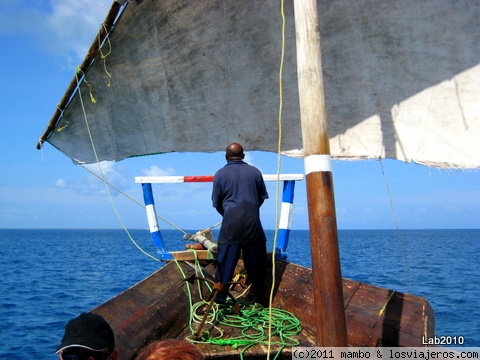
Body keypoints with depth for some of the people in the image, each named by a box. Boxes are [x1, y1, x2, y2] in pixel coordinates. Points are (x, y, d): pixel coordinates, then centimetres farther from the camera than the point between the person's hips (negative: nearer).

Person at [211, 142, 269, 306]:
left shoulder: (220, 174, 2)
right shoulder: (255, 172, 7)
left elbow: (216, 203, 7)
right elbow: (263, 197, 13)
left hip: (231, 225, -2)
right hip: (253, 225, 2)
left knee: (225, 265, 3)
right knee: (256, 264, 12)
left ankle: (219, 300, 5)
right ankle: (260, 300, 22)